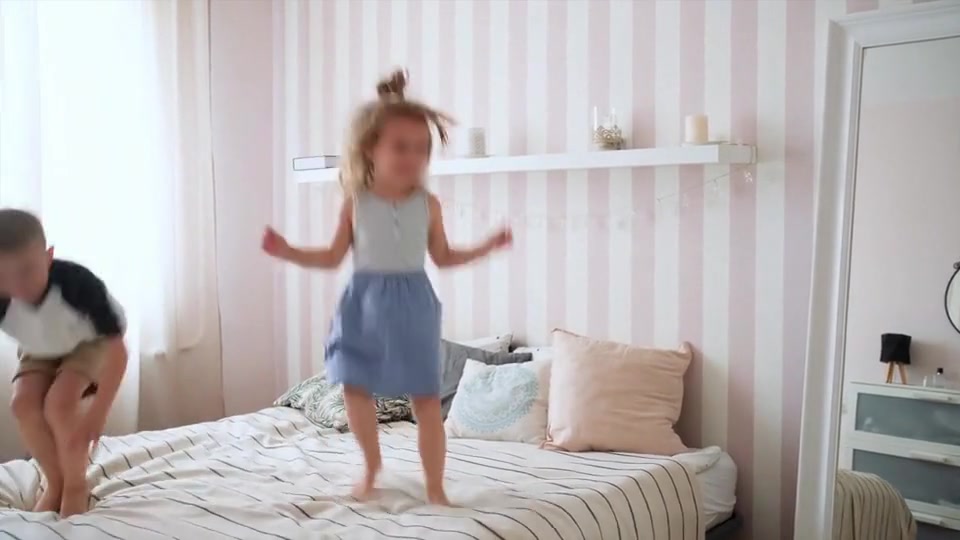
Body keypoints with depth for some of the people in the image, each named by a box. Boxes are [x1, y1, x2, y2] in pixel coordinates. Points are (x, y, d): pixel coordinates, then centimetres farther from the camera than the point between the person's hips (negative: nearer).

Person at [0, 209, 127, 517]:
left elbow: (117, 351, -37)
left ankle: (76, 485, -1)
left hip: (90, 342, -3)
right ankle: (55, 483, 5)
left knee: (59, 403, -23)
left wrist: (99, 411, -40)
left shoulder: (78, 283, -43)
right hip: (39, 350, 3)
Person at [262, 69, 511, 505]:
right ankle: (372, 465, 27)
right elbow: (333, 257, 5)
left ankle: (434, 486, 11)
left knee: (426, 397, -1)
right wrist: (287, 251, -5)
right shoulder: (355, 202, -3)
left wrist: (487, 247, 2)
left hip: (412, 303, 0)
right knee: (354, 387, 0)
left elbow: (443, 257, 10)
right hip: (365, 301, 0)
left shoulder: (428, 204, -1)